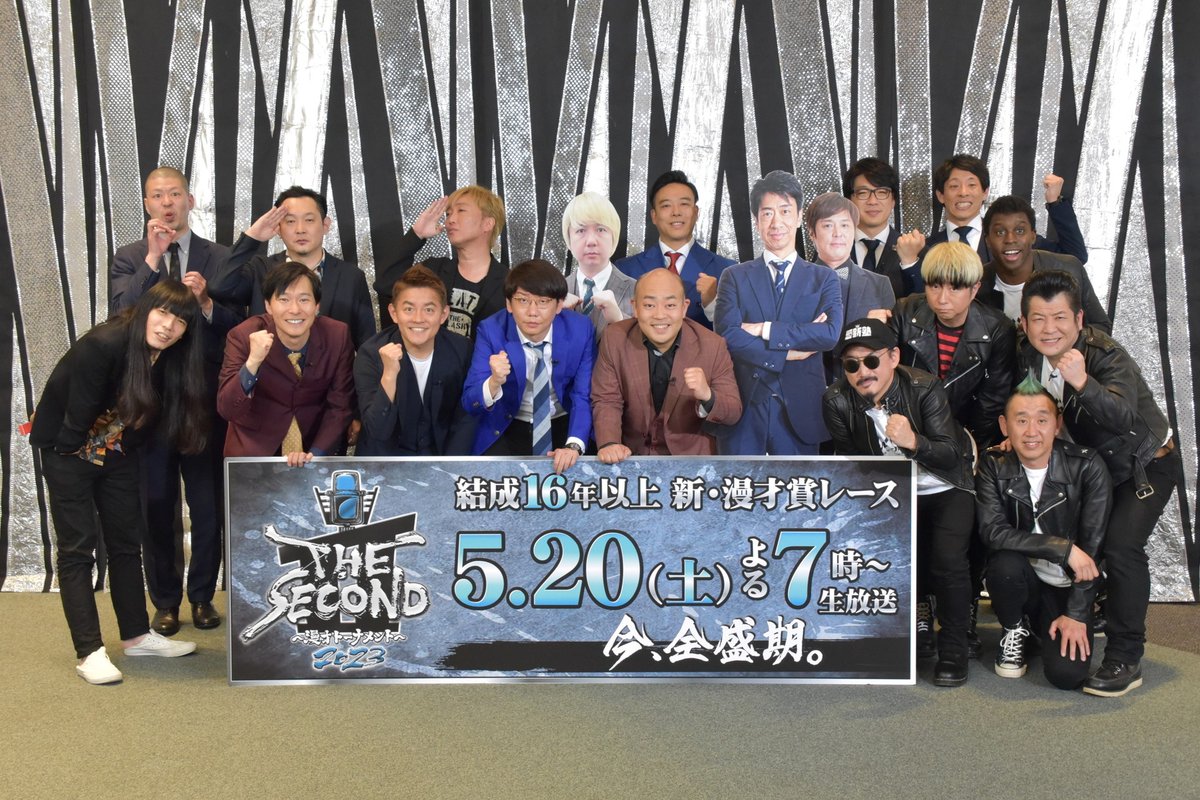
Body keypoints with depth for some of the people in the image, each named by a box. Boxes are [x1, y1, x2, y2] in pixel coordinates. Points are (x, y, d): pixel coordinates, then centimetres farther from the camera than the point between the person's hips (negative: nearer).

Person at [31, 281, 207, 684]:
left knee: (127, 542, 11)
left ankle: (137, 635, 23)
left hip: (118, 454, 7)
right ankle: (89, 652, -2)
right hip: (67, 449, -7)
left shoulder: (172, 360, -8)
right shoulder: (102, 345, -29)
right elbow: (77, 418, -24)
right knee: (77, 548, -4)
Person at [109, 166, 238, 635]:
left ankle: (203, 596, 22)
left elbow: (237, 326, -1)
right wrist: (152, 259, -15)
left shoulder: (220, 259, 4)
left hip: (206, 398, 0)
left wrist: (206, 302, -19)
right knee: (157, 505, 7)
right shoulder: (128, 259, 6)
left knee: (208, 504, 6)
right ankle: (165, 602, 20)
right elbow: (120, 315, -11)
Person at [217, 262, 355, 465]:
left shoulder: (338, 335, -10)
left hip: (316, 450, -1)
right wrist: (252, 362, -32)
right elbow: (227, 410, -18)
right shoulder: (243, 336, -13)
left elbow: (340, 407, -5)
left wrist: (314, 455, -17)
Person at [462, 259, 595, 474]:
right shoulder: (491, 331, -14)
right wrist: (495, 381, -39)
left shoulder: (580, 329, -12)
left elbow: (584, 396, -12)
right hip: (506, 430, -1)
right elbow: (470, 404, -17)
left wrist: (574, 446, -30)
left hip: (563, 426, 1)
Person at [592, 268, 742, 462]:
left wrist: (707, 396, -26)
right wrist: (609, 444, -22)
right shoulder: (614, 339, -7)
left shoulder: (713, 346, -9)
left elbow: (734, 412, -5)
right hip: (631, 456, -1)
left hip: (692, 457, 2)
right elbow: (606, 401, -4)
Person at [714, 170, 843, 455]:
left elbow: (831, 333, -9)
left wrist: (765, 329, -12)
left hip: (800, 410, 1)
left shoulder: (823, 279, 8)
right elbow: (728, 336, -7)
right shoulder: (735, 277, 7)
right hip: (744, 407, 0)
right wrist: (790, 352, -11)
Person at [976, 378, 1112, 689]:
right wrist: (1064, 548, -27)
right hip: (1022, 580, 1)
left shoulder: (1087, 467, -13)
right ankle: (1015, 629, 0)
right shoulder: (994, 465, -9)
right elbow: (993, 531, -21)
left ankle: (1044, 625, 16)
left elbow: (1092, 547, -12)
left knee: (1066, 673, -21)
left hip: (1066, 587, 0)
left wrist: (1076, 614, -14)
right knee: (1006, 563, -34)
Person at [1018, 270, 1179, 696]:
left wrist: (1083, 383, -60)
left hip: (1146, 463, -6)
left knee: (1121, 544, -23)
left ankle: (1125, 659, -13)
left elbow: (1124, 418, -47)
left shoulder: (1107, 355, -30)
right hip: (1094, 464, 6)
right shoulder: (1027, 356, -12)